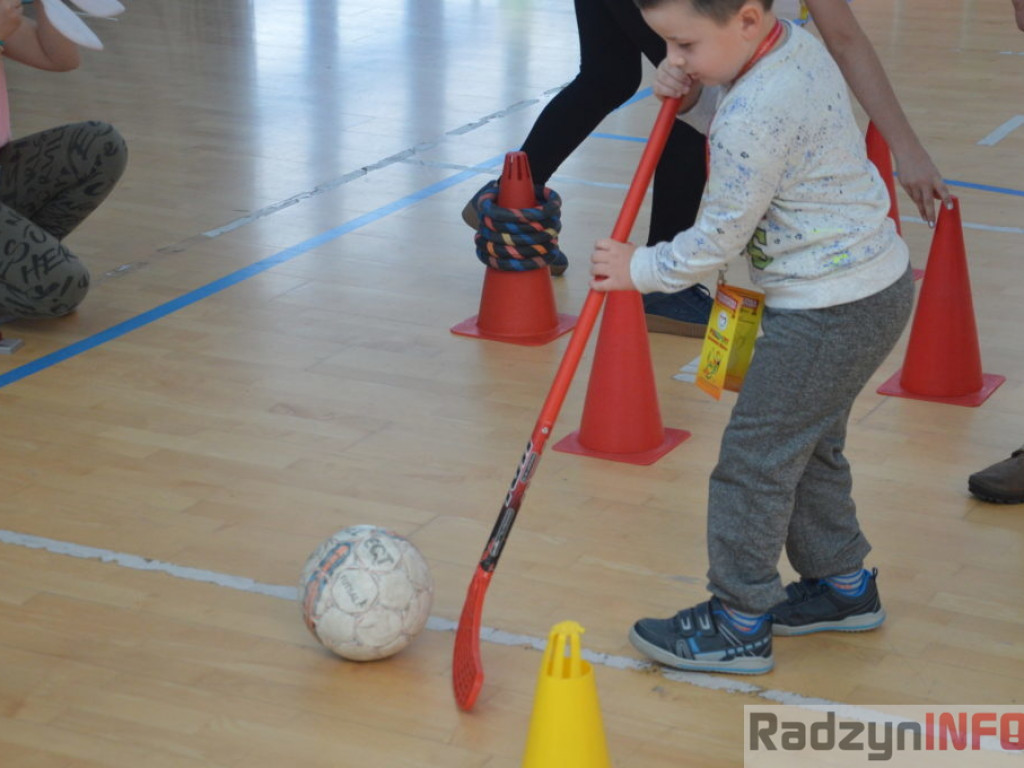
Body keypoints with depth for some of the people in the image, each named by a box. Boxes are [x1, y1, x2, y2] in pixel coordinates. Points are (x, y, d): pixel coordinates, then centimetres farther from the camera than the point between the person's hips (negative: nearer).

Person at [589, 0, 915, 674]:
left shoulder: (753, 118, -27)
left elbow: (720, 238, -18)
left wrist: (641, 270, -5)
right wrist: (693, 89, 4)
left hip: (829, 314, -10)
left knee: (754, 460, 0)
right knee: (808, 447, 23)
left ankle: (740, 625, 11)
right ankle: (844, 584, 36)